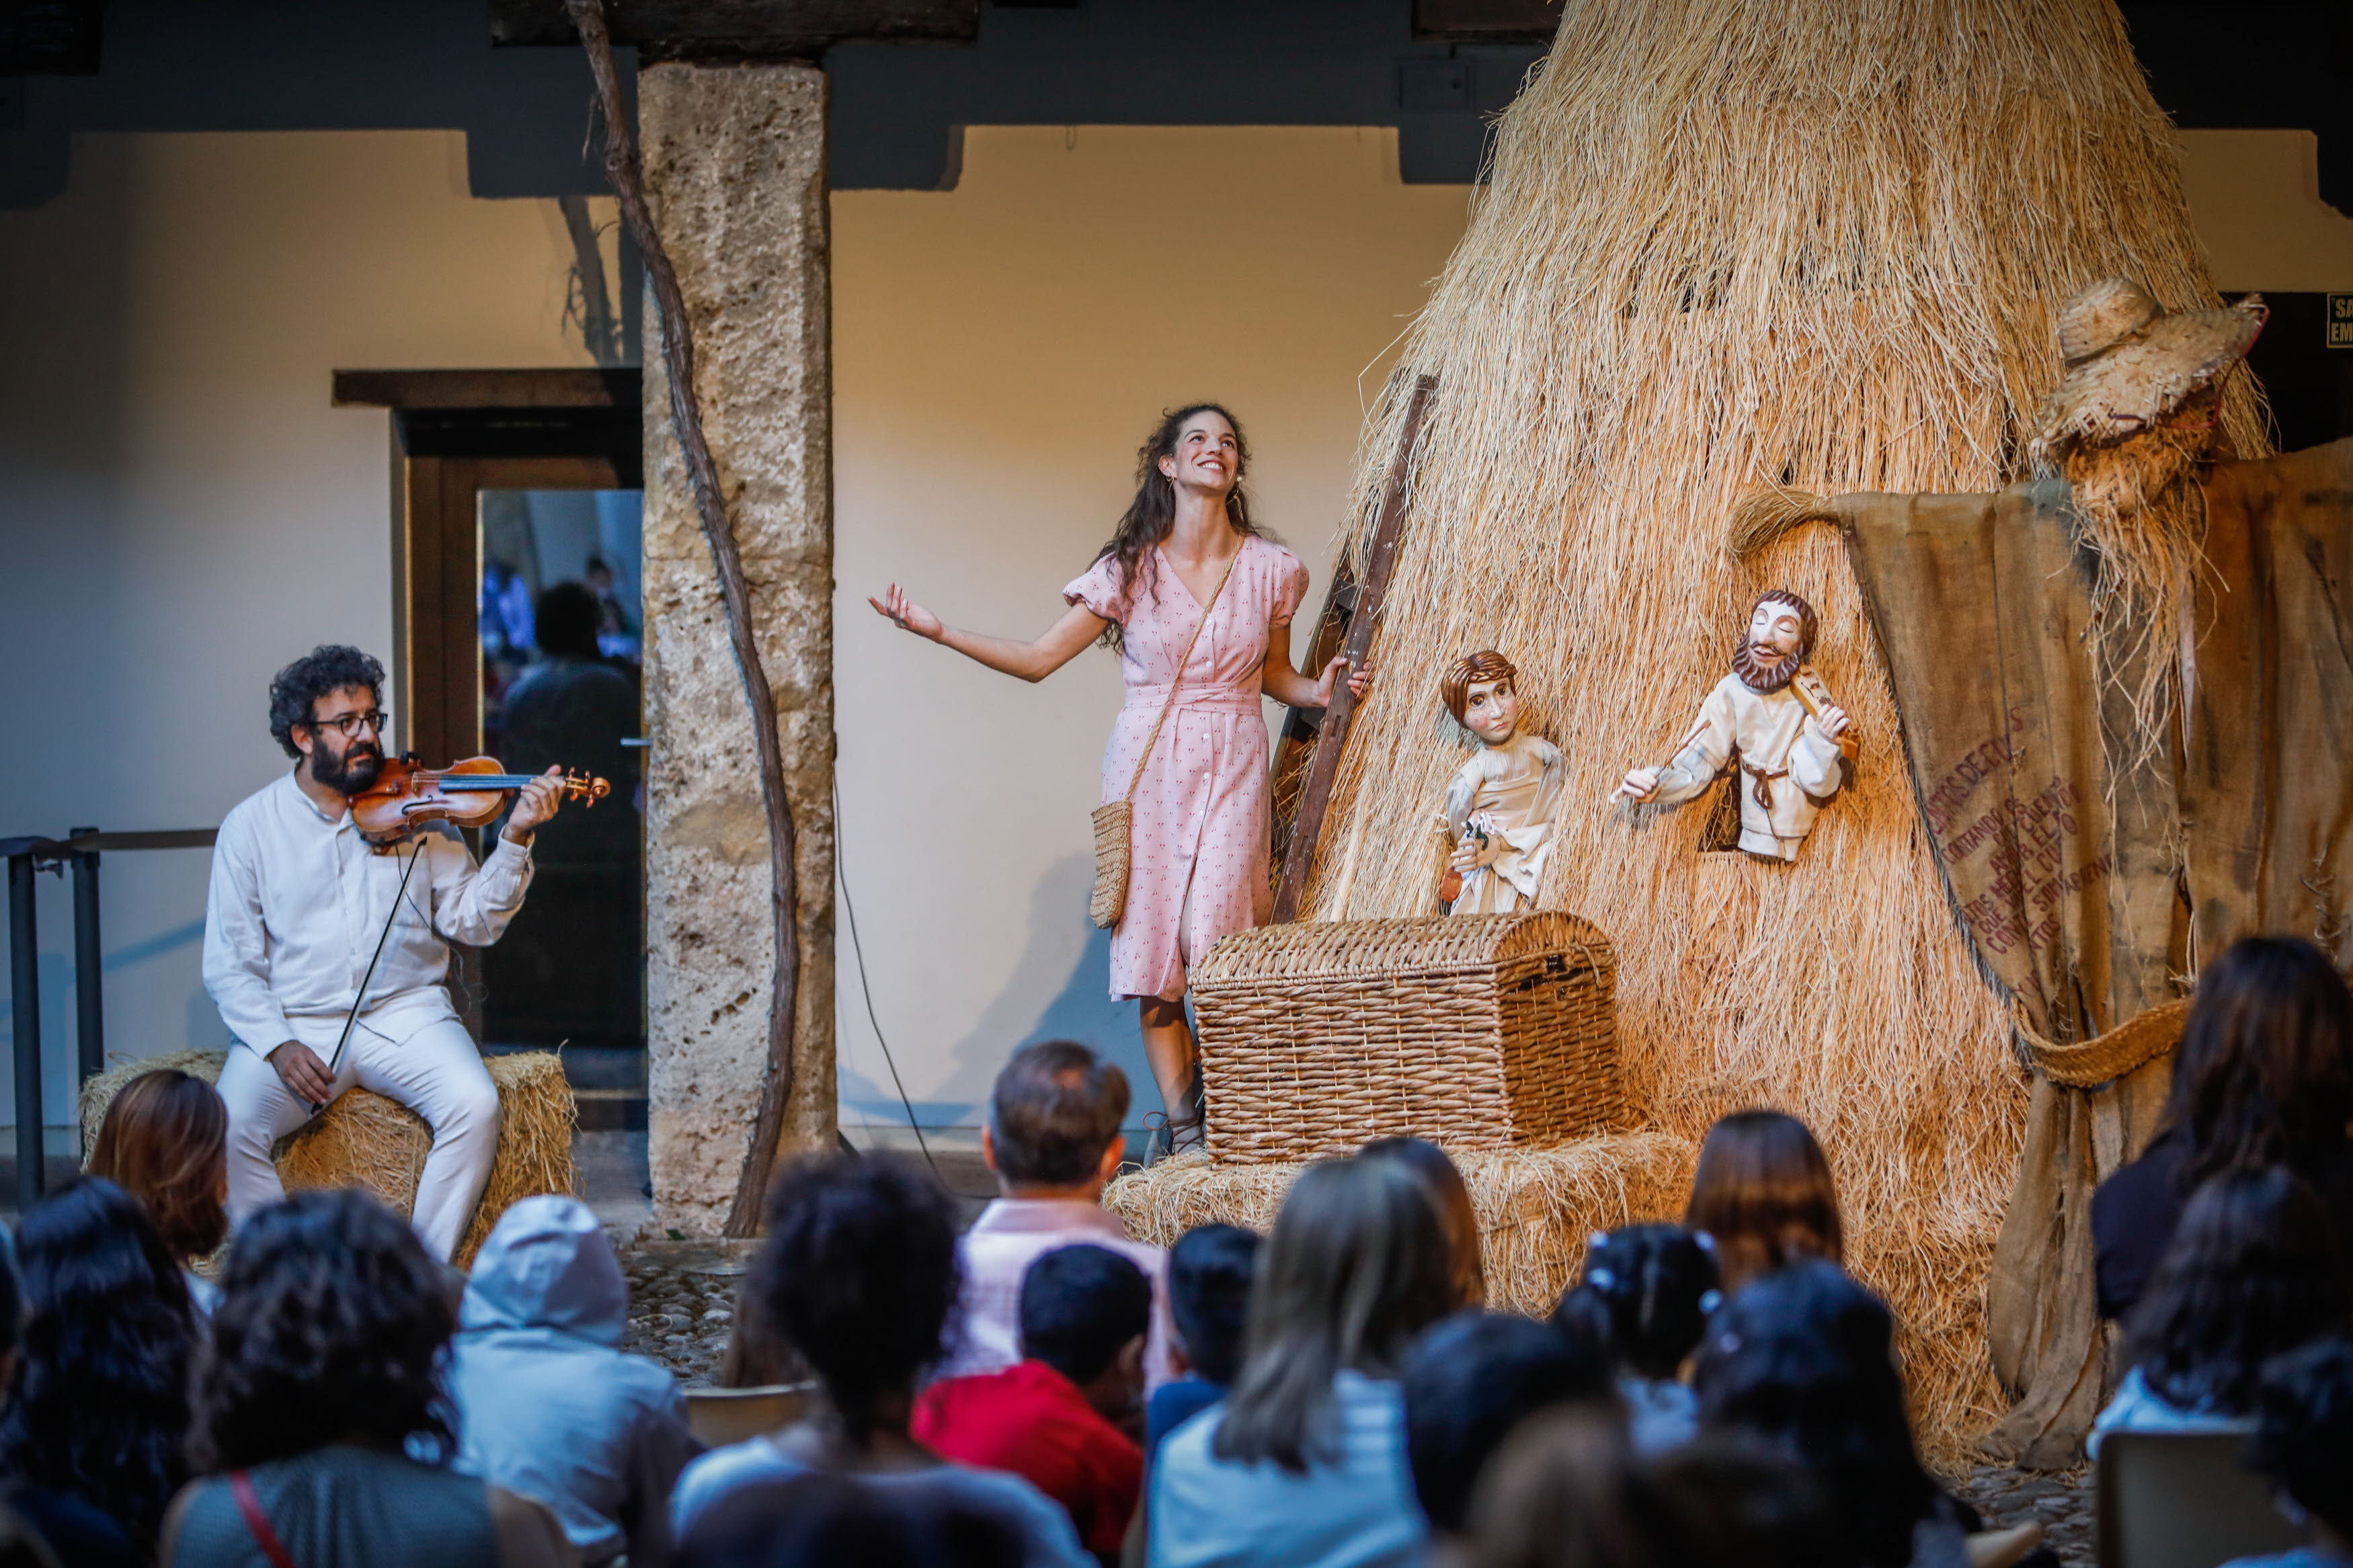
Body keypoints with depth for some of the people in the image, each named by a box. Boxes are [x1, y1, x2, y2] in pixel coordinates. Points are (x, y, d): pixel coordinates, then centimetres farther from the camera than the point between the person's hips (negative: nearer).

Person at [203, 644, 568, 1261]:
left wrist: (514, 839, -14)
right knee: (230, 1125, -28)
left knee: (474, 1106, -27)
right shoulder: (250, 827, 3)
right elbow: (229, 964, 1)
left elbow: (473, 920, 2)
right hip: (295, 1024, -1)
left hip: (407, 1011, 1)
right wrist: (277, 1045, -15)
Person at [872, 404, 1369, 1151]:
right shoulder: (1131, 569, 1)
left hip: (1233, 767, 0)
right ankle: (1185, 1135, 1)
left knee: (1213, 937, -15)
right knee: (1152, 949, -5)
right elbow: (1039, 657, 2)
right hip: (1148, 764, 0)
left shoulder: (1270, 569, 5)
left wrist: (1320, 691, -3)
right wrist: (936, 631, -6)